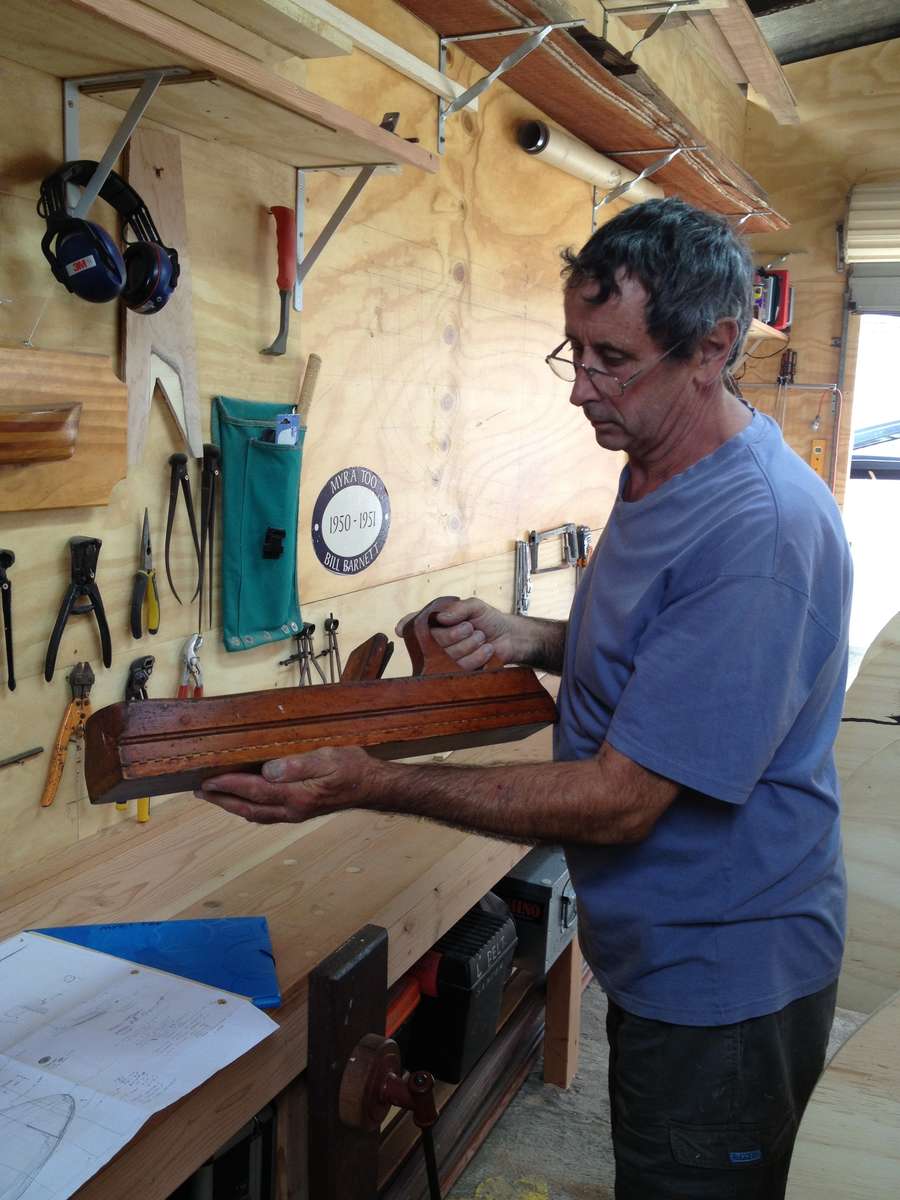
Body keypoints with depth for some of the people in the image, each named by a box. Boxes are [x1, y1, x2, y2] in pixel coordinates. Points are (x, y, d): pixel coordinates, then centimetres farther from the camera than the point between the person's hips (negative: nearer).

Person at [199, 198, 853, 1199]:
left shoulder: (758, 531, -30)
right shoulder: (655, 473, 1)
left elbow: (620, 801, -30)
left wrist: (372, 785, -30)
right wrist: (533, 639, -4)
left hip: (722, 987, -8)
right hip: (658, 955, 9)